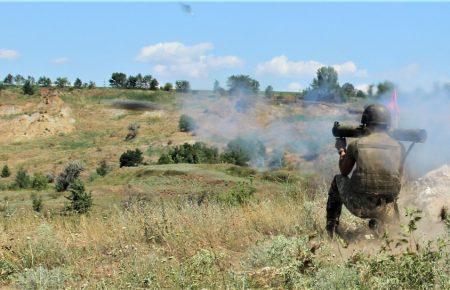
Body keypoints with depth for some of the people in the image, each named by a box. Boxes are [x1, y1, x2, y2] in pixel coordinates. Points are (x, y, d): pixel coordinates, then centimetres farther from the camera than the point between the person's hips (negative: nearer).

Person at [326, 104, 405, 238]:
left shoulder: (356, 144, -4)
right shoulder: (399, 146, 1)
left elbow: (344, 171, 13)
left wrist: (341, 149, 30)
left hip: (358, 207, -1)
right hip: (385, 210, 1)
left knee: (338, 179, 29)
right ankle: (378, 222, 12)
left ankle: (331, 226, 29)